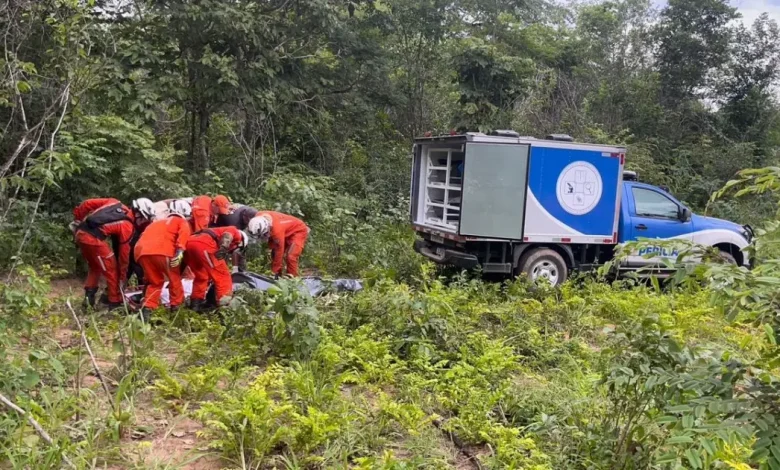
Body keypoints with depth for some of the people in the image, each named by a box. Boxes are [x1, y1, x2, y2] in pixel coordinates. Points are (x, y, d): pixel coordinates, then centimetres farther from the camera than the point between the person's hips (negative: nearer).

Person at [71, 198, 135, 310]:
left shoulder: (114, 202, 16)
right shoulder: (127, 226, 0)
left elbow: (87, 204, 12)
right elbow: (124, 251, 4)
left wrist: (77, 220, 24)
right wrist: (123, 277, 12)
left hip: (80, 232, 7)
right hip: (93, 238, -7)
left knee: (94, 267, 26)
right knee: (112, 270, 8)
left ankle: (88, 297, 26)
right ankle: (115, 303, 14)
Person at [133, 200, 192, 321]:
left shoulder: (157, 223, 40)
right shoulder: (182, 222, 21)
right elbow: (184, 233, -2)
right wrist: (180, 251, -16)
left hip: (142, 251, 6)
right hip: (161, 251, -5)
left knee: (155, 282, 21)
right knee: (174, 278, 16)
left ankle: (147, 309, 6)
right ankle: (177, 307, 19)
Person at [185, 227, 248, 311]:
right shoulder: (235, 232, 22)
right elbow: (226, 236, -6)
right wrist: (223, 248, -21)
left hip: (189, 243, 8)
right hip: (204, 244, -8)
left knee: (201, 276, 27)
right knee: (223, 275, 4)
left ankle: (195, 304, 32)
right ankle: (225, 307, 1)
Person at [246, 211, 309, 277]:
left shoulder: (277, 230, -42)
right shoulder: (258, 218, -22)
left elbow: (279, 251, -32)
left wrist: (275, 272, -23)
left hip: (298, 231, -9)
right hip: (287, 231, 9)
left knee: (290, 256, -21)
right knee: (274, 254, 5)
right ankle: (278, 276, 14)